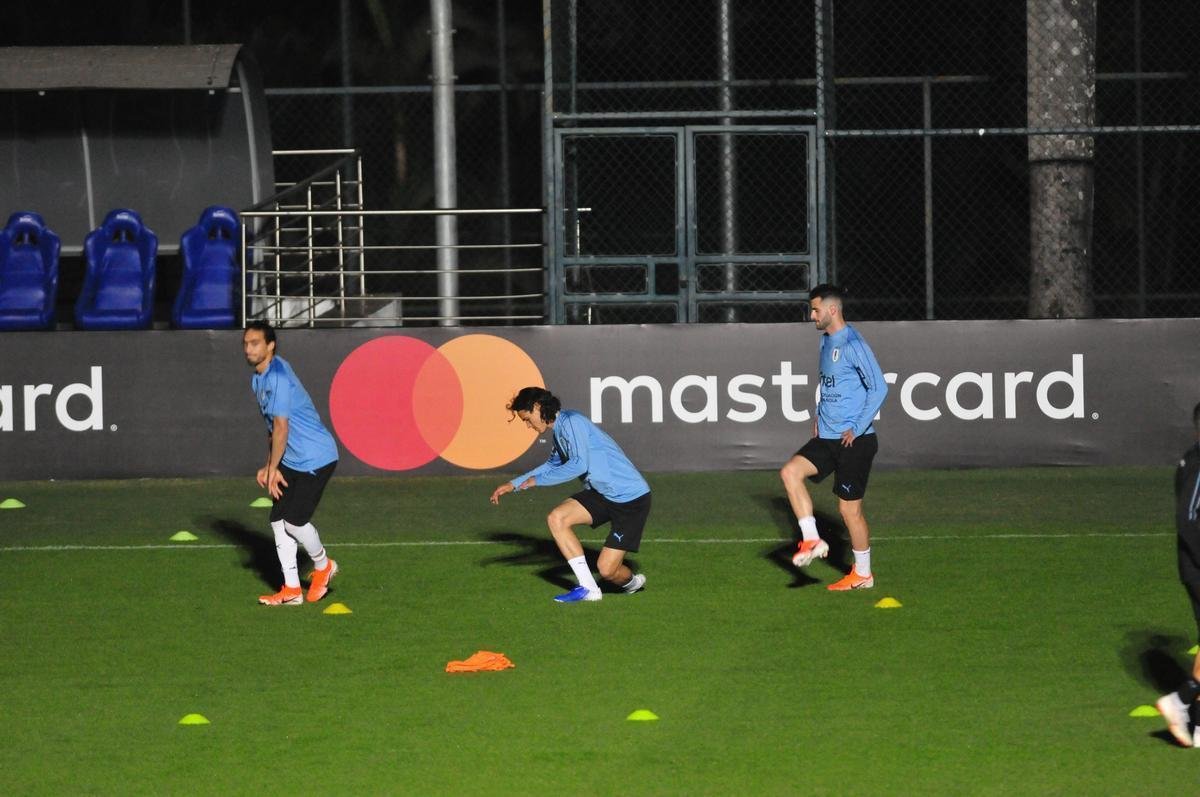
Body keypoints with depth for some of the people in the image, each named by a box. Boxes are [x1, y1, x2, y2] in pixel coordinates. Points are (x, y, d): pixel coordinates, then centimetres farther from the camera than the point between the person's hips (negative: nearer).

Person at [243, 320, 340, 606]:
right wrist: (269, 467, 10)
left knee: (294, 521, -10)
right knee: (278, 520, 3)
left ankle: (323, 565, 18)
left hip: (315, 458, -9)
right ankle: (291, 590, 7)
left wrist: (272, 469, -14)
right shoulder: (258, 379, 9)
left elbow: (281, 428, -21)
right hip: (291, 461, 9)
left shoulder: (278, 377, -22)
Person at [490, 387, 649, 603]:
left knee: (606, 569, -13)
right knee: (556, 518, -7)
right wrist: (514, 484, 30)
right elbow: (553, 464, 32)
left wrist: (538, 480, -15)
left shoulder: (571, 422, -16)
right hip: (603, 494, 9)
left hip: (631, 499, -9)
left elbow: (579, 464, -26)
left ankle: (632, 582, 23)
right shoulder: (560, 430, 13)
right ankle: (588, 588, -3)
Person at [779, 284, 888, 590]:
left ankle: (863, 574, 14)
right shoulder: (826, 340, 12)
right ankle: (811, 540, -6)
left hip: (854, 441, -8)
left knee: (849, 508, -1)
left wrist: (857, 429, -17)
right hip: (827, 438, 8)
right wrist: (820, 415, 12)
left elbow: (879, 388, -17)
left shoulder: (853, 344, -16)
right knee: (790, 471, -10)